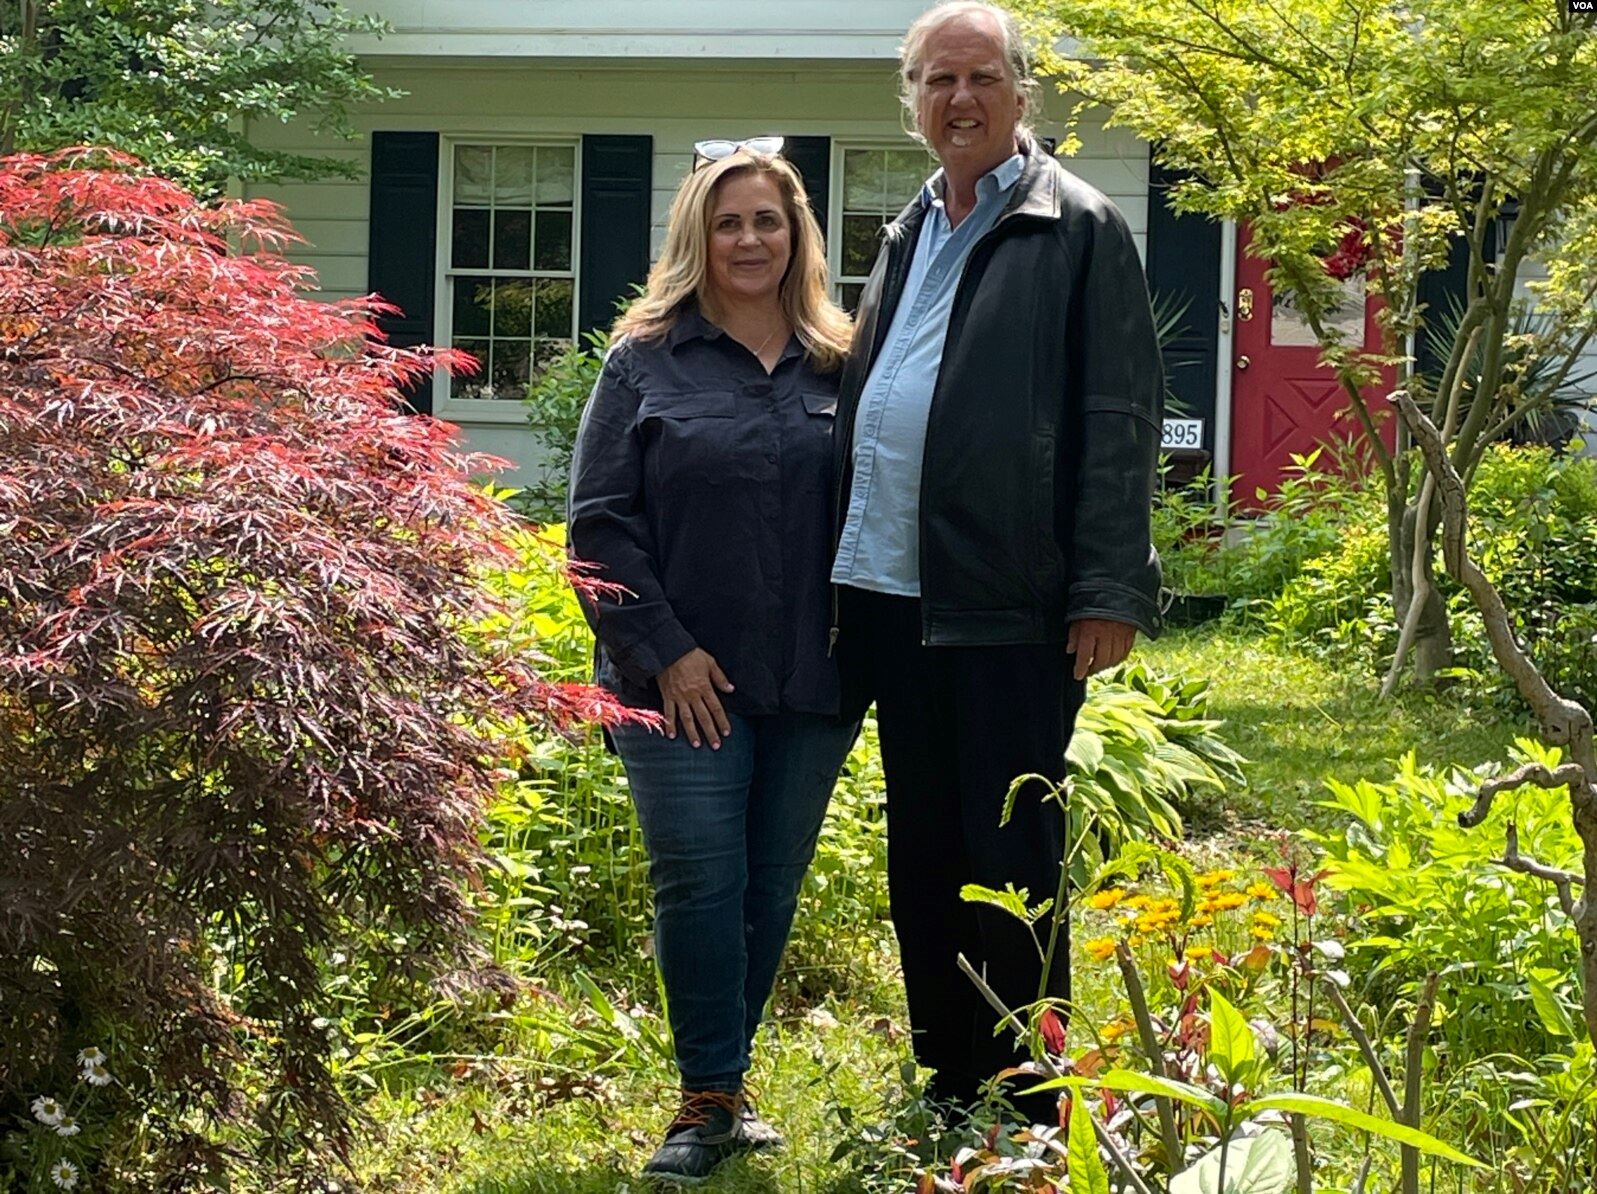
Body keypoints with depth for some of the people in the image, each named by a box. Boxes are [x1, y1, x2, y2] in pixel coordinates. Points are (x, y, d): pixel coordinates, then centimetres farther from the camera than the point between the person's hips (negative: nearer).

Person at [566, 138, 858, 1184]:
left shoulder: (837, 367, 8)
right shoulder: (648, 362, 2)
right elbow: (601, 521, -2)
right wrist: (664, 649, -9)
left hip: (810, 684, 3)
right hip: (686, 680, -3)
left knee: (772, 889, 8)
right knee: (699, 882, -7)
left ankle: (723, 1077, 21)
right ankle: (710, 1099, 1)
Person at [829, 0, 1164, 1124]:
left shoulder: (1076, 229, -3)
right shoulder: (908, 237, 17)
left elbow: (1122, 417, -8)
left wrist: (1108, 590, -14)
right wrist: (839, 575, 14)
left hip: (1013, 600, -7)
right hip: (891, 592, 7)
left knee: (1008, 862, -2)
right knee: (921, 858, 13)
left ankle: (1025, 1108, 8)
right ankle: (948, 1095, 23)